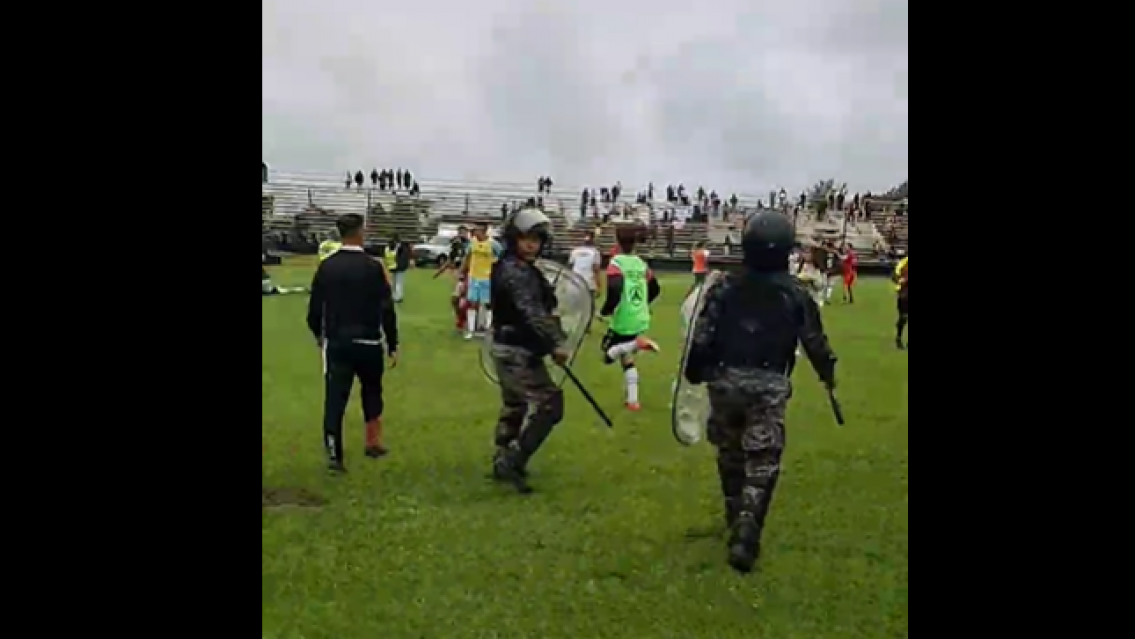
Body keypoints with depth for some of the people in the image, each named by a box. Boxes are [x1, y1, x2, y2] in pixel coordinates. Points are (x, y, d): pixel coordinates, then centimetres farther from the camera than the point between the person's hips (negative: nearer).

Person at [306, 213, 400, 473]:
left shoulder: (326, 266, -1)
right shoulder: (373, 267, -11)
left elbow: (315, 307, 4)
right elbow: (386, 310, -10)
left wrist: (318, 333, 24)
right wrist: (392, 346, -2)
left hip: (336, 343, 2)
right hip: (368, 343, -2)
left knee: (334, 398, 3)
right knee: (372, 392, 20)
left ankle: (334, 455, -2)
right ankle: (373, 442, 30)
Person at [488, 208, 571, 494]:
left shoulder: (522, 269, 13)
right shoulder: (514, 271, -20)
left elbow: (534, 309, 20)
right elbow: (532, 314, -30)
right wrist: (556, 343, -32)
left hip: (512, 349, 11)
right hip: (518, 352, -11)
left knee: (514, 405, 22)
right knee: (550, 404, -11)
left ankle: (503, 461, 35)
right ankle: (512, 461, -9)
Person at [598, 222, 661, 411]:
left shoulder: (616, 263, -13)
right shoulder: (641, 263, 6)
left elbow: (615, 291, -27)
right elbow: (655, 289, 15)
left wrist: (605, 311, -11)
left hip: (622, 322, -6)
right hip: (640, 321, 6)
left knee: (608, 356, 10)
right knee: (626, 359, 18)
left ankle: (637, 343, -16)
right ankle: (633, 401, 11)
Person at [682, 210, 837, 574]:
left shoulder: (725, 287, -3)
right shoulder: (795, 294, -2)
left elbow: (702, 337, -4)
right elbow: (815, 341, 8)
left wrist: (693, 373, 11)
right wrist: (827, 374, 26)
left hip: (726, 381, 2)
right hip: (769, 386, -2)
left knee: (730, 453, 21)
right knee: (762, 464, 1)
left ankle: (737, 519, 38)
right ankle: (745, 534, -11)